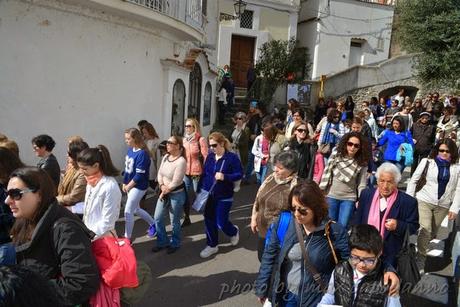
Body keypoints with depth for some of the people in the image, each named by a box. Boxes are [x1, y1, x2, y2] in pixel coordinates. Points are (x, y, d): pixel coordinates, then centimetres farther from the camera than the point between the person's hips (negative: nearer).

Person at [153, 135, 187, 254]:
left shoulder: (181, 161, -23)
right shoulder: (165, 157, 2)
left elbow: (175, 183, -21)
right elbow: (159, 173, 6)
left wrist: (165, 191, -10)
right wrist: (162, 186, -10)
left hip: (176, 194, -7)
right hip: (164, 193, 8)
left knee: (174, 221, 8)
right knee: (157, 218, 12)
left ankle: (175, 244, 31)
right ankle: (162, 242, 31)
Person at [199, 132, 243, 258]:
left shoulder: (232, 157, -13)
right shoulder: (210, 156, 3)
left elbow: (239, 174, -12)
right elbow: (204, 173, 11)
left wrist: (225, 177, -27)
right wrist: (200, 189, 7)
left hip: (224, 196, -5)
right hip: (208, 195, 5)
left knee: (221, 223, 0)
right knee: (209, 221, 10)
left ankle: (234, 231, 34)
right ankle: (212, 245, 28)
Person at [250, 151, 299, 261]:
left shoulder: (295, 186, -21)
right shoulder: (271, 178, 0)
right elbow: (258, 199, 10)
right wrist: (254, 218, 12)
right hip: (263, 231, 7)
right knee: (262, 258, 22)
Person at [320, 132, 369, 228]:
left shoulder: (362, 163, -5)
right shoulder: (336, 154, -5)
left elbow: (362, 184, -3)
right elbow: (326, 173, -1)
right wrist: (320, 192, -2)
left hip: (349, 198, 0)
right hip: (331, 196, 1)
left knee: (342, 226, 3)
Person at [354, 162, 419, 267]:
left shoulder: (408, 202, -10)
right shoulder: (366, 194, 1)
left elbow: (414, 227, -3)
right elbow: (357, 220, 9)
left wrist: (398, 226, -21)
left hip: (390, 254, -3)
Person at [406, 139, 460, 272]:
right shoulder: (427, 162, -2)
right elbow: (413, 180, 2)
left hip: (443, 205, 3)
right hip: (424, 200, -2)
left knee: (432, 233, 10)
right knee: (425, 229, -16)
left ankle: (420, 247, 34)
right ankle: (421, 259, -3)